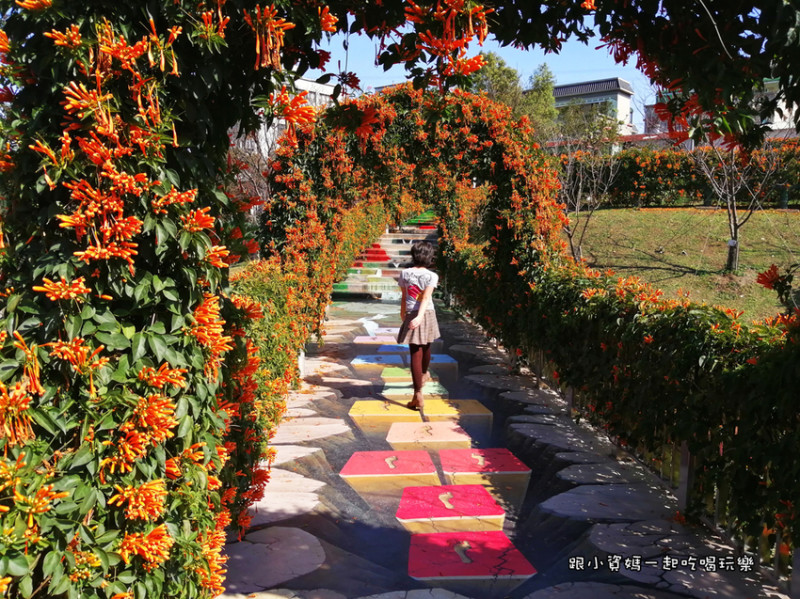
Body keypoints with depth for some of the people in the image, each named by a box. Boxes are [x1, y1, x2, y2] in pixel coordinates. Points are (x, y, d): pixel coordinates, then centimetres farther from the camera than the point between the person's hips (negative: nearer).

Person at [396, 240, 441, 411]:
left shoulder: (405, 274, -2)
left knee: (415, 353, -3)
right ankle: (424, 375, 54)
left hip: (411, 315, 0)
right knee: (426, 347, 25)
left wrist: (403, 312, 23)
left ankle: (418, 395, -9)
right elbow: (426, 298, -19)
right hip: (428, 314, 0)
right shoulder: (431, 276, -7)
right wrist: (420, 317, -26)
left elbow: (404, 296, 7)